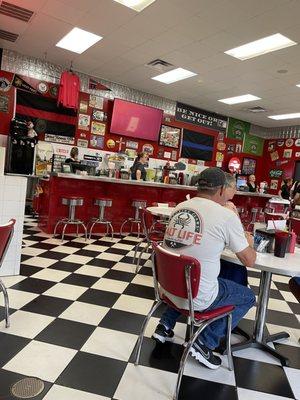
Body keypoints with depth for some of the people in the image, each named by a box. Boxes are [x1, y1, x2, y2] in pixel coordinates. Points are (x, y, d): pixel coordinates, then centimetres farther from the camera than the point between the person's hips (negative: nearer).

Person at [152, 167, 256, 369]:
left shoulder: (180, 207, 2)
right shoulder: (227, 216, -14)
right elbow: (249, 261, -4)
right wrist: (248, 243, 17)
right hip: (197, 297, -5)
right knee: (248, 296, 19)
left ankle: (166, 325, 30)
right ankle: (206, 342, 11)